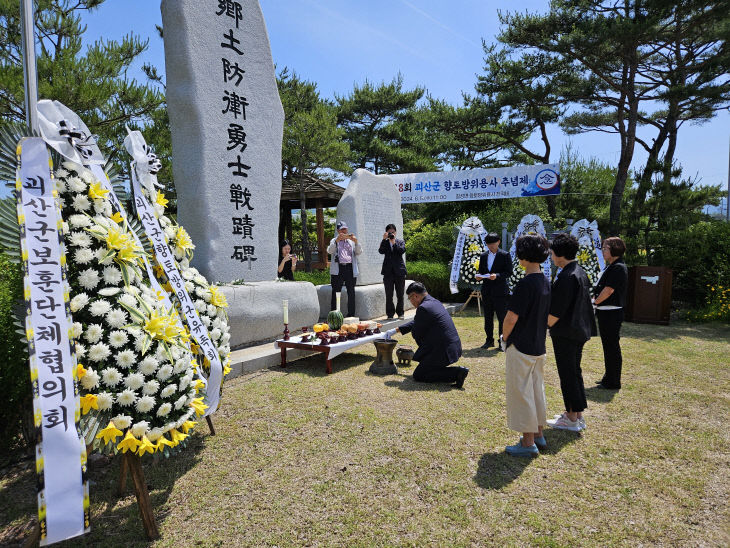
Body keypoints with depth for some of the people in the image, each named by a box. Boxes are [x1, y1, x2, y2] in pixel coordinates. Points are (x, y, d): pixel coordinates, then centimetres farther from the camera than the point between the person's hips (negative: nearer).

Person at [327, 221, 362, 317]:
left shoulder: (352, 241, 18)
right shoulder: (334, 241, 13)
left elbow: (359, 252, 6)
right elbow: (329, 251, -5)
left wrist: (356, 242, -11)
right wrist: (337, 240, -18)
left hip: (350, 268, 2)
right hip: (338, 269, -2)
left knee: (351, 292, 2)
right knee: (335, 292, -2)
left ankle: (351, 314, 9)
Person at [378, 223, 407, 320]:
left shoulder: (400, 242, 11)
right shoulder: (384, 243, 10)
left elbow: (402, 250, -8)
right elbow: (381, 251, -9)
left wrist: (394, 242, -13)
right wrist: (384, 239, -14)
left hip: (399, 271, 0)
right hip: (388, 271, 0)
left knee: (400, 294, 6)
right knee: (389, 295, 1)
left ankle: (400, 313, 16)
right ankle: (390, 314, 9)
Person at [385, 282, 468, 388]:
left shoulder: (423, 308, -16)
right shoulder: (435, 302, 14)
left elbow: (416, 334, -7)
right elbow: (416, 323, 25)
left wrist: (423, 348, 14)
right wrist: (396, 330, 27)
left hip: (444, 351, -10)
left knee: (418, 376, 1)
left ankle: (456, 373, -11)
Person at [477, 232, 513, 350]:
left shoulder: (505, 255, -3)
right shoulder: (483, 256, 12)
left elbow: (509, 272, -8)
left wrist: (497, 276, -23)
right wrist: (480, 276, -5)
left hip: (500, 291, -5)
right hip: (486, 291, 5)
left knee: (502, 317, 0)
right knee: (488, 317, 12)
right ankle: (489, 340, 23)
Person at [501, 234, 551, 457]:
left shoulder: (525, 283, -21)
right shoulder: (545, 282, 6)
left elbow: (511, 318, -22)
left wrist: (505, 338, -5)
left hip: (521, 347, -9)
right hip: (538, 345, 9)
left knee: (521, 393, 2)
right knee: (537, 390, 19)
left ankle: (527, 443, 10)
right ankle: (538, 435, 31)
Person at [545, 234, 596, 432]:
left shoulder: (566, 277, -22)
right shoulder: (580, 272, 10)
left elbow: (557, 311, -22)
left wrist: (546, 325, -8)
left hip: (565, 333, -10)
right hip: (579, 331, 10)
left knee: (567, 374, 0)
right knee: (575, 372, 18)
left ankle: (572, 419, 10)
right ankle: (577, 414, 28)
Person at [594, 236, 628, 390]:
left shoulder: (618, 268, -15)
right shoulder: (611, 267, 15)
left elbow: (608, 290, -20)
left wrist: (595, 302, -7)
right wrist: (597, 304, 7)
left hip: (611, 313, -10)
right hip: (606, 312, 10)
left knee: (612, 346, -3)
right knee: (608, 346, 17)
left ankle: (613, 382, 5)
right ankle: (609, 378, 28)